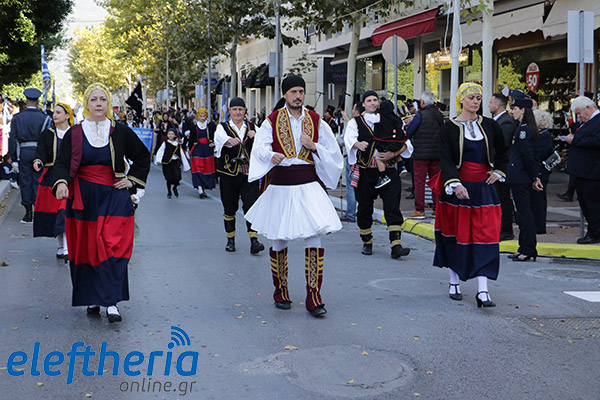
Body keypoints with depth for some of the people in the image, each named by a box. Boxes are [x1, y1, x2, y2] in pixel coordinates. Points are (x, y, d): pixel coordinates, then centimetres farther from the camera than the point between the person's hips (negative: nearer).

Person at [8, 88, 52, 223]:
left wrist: (14, 158, 6)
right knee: (38, 182, 5)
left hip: (23, 153, 1)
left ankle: (28, 213, 5)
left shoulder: (17, 118, 2)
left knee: (25, 182, 6)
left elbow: (12, 139, 2)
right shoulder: (44, 118, -3)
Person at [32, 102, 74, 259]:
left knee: (66, 212, -14)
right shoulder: (47, 134, 7)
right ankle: (61, 246, 20)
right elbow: (41, 152, -3)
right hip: (51, 177, 3)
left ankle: (66, 249, -16)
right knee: (53, 214, 5)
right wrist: (38, 162, -24)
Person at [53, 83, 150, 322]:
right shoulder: (74, 134, 3)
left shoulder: (121, 132, 3)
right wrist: (62, 183, -23)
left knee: (112, 247, -10)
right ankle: (92, 299, 17)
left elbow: (143, 157, 15)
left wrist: (131, 180, 5)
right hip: (83, 199, 1)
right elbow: (62, 163, -3)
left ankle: (111, 302, -11)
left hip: (113, 197, -1)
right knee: (85, 248, 4)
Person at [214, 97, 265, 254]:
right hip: (229, 173, 0)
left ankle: (254, 241, -12)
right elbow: (220, 137, -20)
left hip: (249, 174, 0)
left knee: (251, 206, -10)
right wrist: (231, 140, -43)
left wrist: (256, 136, -24)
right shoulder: (223, 127, 5)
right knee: (229, 208, 5)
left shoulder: (252, 127, 12)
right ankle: (230, 240, 21)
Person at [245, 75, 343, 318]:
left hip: (309, 184, 1)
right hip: (280, 186, -1)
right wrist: (272, 156, -34)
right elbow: (260, 147, -12)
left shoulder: (316, 122, 9)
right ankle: (280, 293, 25)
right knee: (279, 241, 7)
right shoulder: (272, 121, 3)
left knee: (315, 238, -10)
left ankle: (313, 298, -6)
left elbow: (333, 153, 11)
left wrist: (313, 146, -7)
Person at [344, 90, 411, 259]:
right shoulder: (356, 122, 8)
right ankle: (367, 243, 23)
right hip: (365, 172, 0)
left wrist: (393, 154, -12)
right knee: (364, 208, 6)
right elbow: (349, 138, -12)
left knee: (392, 207, -9)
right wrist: (358, 144, -35)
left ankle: (396, 246, -12)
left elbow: (404, 142, 8)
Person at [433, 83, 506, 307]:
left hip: (483, 188, 2)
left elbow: (504, 150, 21)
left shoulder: (490, 126, 6)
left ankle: (482, 291, -8)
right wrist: (455, 184, -23)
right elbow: (445, 159, -11)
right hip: (457, 187, -1)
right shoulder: (449, 128, -2)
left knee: (484, 237, -6)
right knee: (455, 234, 6)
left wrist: (498, 172, 8)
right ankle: (454, 282, 25)